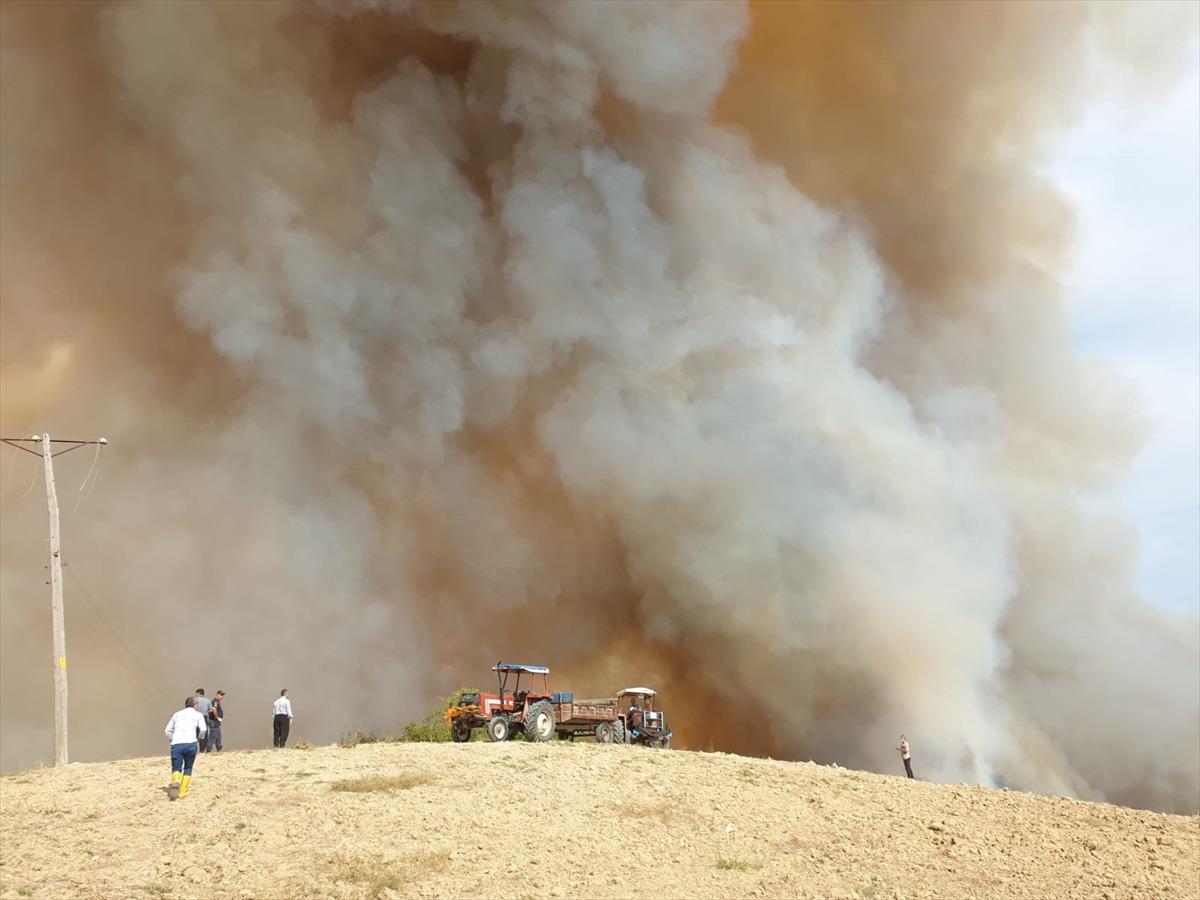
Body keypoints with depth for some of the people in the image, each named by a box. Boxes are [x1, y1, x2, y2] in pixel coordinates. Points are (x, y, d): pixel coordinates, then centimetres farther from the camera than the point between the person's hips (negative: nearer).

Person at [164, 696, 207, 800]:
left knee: (176, 768, 4)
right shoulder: (198, 715, 14)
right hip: (190, 744, -1)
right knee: (188, 768, 17)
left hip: (176, 745, 1)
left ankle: (175, 782, -29)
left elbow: (168, 731, 17)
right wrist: (198, 738, 16)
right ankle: (182, 792, 9)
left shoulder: (177, 714, 22)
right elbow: (203, 729, -1)